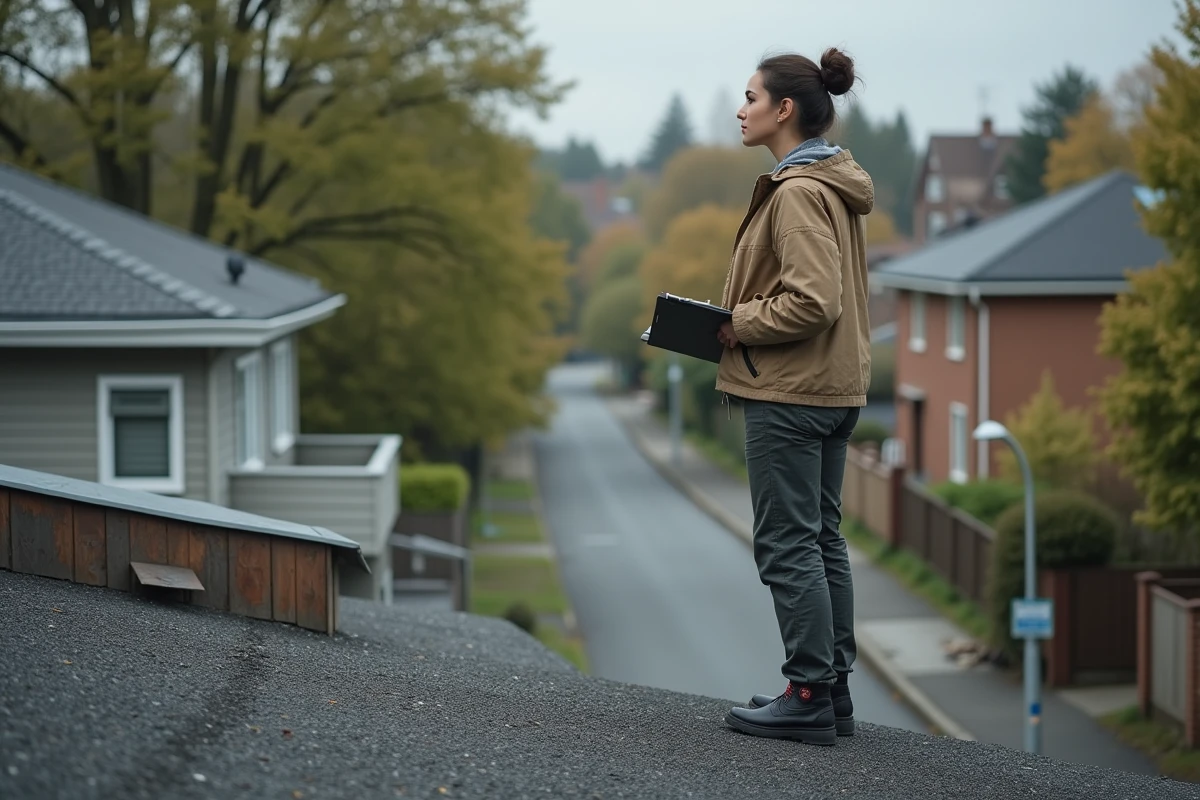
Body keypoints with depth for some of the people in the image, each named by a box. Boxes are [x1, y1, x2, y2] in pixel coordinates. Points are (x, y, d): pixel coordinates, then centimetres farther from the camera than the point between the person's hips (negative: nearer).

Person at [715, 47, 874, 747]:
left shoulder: (798, 193, -17)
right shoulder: (835, 184, 14)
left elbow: (813, 302, -25)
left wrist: (738, 324, -13)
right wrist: (738, 322, 13)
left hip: (790, 393, -10)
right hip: (836, 387, 10)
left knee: (787, 545, -4)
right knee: (822, 538, 14)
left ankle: (811, 696, -1)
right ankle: (834, 692, 20)